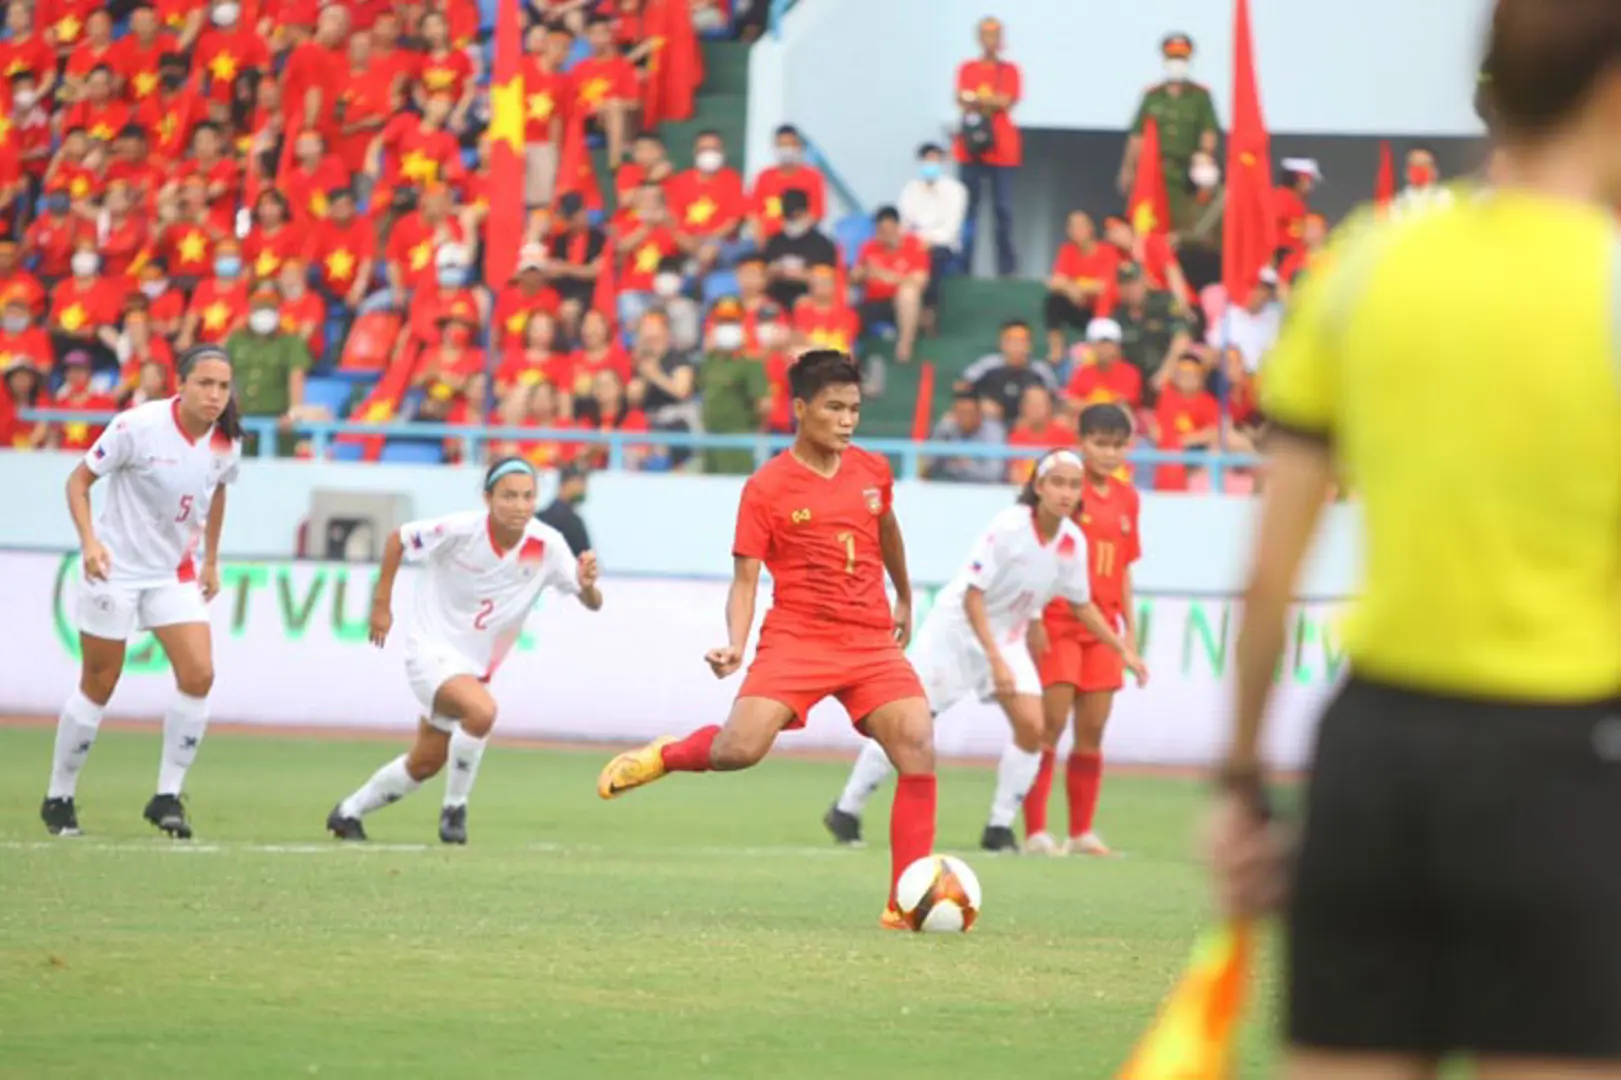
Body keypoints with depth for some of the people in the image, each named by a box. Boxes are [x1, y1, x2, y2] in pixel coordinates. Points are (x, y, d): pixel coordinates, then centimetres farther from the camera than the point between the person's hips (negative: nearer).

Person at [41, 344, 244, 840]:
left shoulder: (227, 443, -4)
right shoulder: (139, 426, -20)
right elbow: (79, 480, -13)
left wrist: (211, 560, 20)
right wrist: (89, 540, -26)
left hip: (175, 572, 5)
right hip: (117, 569, -5)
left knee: (199, 675, -11)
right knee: (98, 686, 3)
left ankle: (167, 797, 0)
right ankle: (59, 797, 19)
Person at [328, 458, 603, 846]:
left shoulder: (547, 545, -15)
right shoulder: (460, 530, -23)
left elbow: (592, 604, -13)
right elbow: (397, 539, -7)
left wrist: (587, 585, -36)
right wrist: (381, 604, -4)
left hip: (477, 664, 6)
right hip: (431, 649, -6)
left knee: (424, 764, 17)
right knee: (481, 710, -34)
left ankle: (348, 813, 40)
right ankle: (454, 808, -13)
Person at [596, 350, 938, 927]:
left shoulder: (873, 472, 9)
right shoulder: (766, 488, -5)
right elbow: (745, 579, -5)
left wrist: (905, 598, 43)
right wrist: (735, 644, -22)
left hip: (872, 642, 4)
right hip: (797, 637, -4)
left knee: (919, 750, -16)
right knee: (739, 748, -24)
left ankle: (907, 904, -8)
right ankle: (666, 755, 13)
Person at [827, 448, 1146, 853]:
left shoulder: (1073, 542, -9)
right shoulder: (1009, 526, -27)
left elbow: (1081, 604, 9)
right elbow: (972, 595, -25)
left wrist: (1123, 650, 8)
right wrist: (995, 660, -31)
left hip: (1005, 636, 6)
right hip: (956, 627, -6)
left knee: (1031, 727, -11)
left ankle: (1000, 828, 1)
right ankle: (846, 812, 10)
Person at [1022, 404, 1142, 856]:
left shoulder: (1126, 498, 11)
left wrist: (1129, 629, 14)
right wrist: (1033, 619, -15)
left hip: (1102, 629, 6)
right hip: (1057, 626, -6)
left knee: (1092, 732, 5)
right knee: (1050, 725, -8)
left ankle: (1082, 832, 11)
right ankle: (1036, 831, -7)